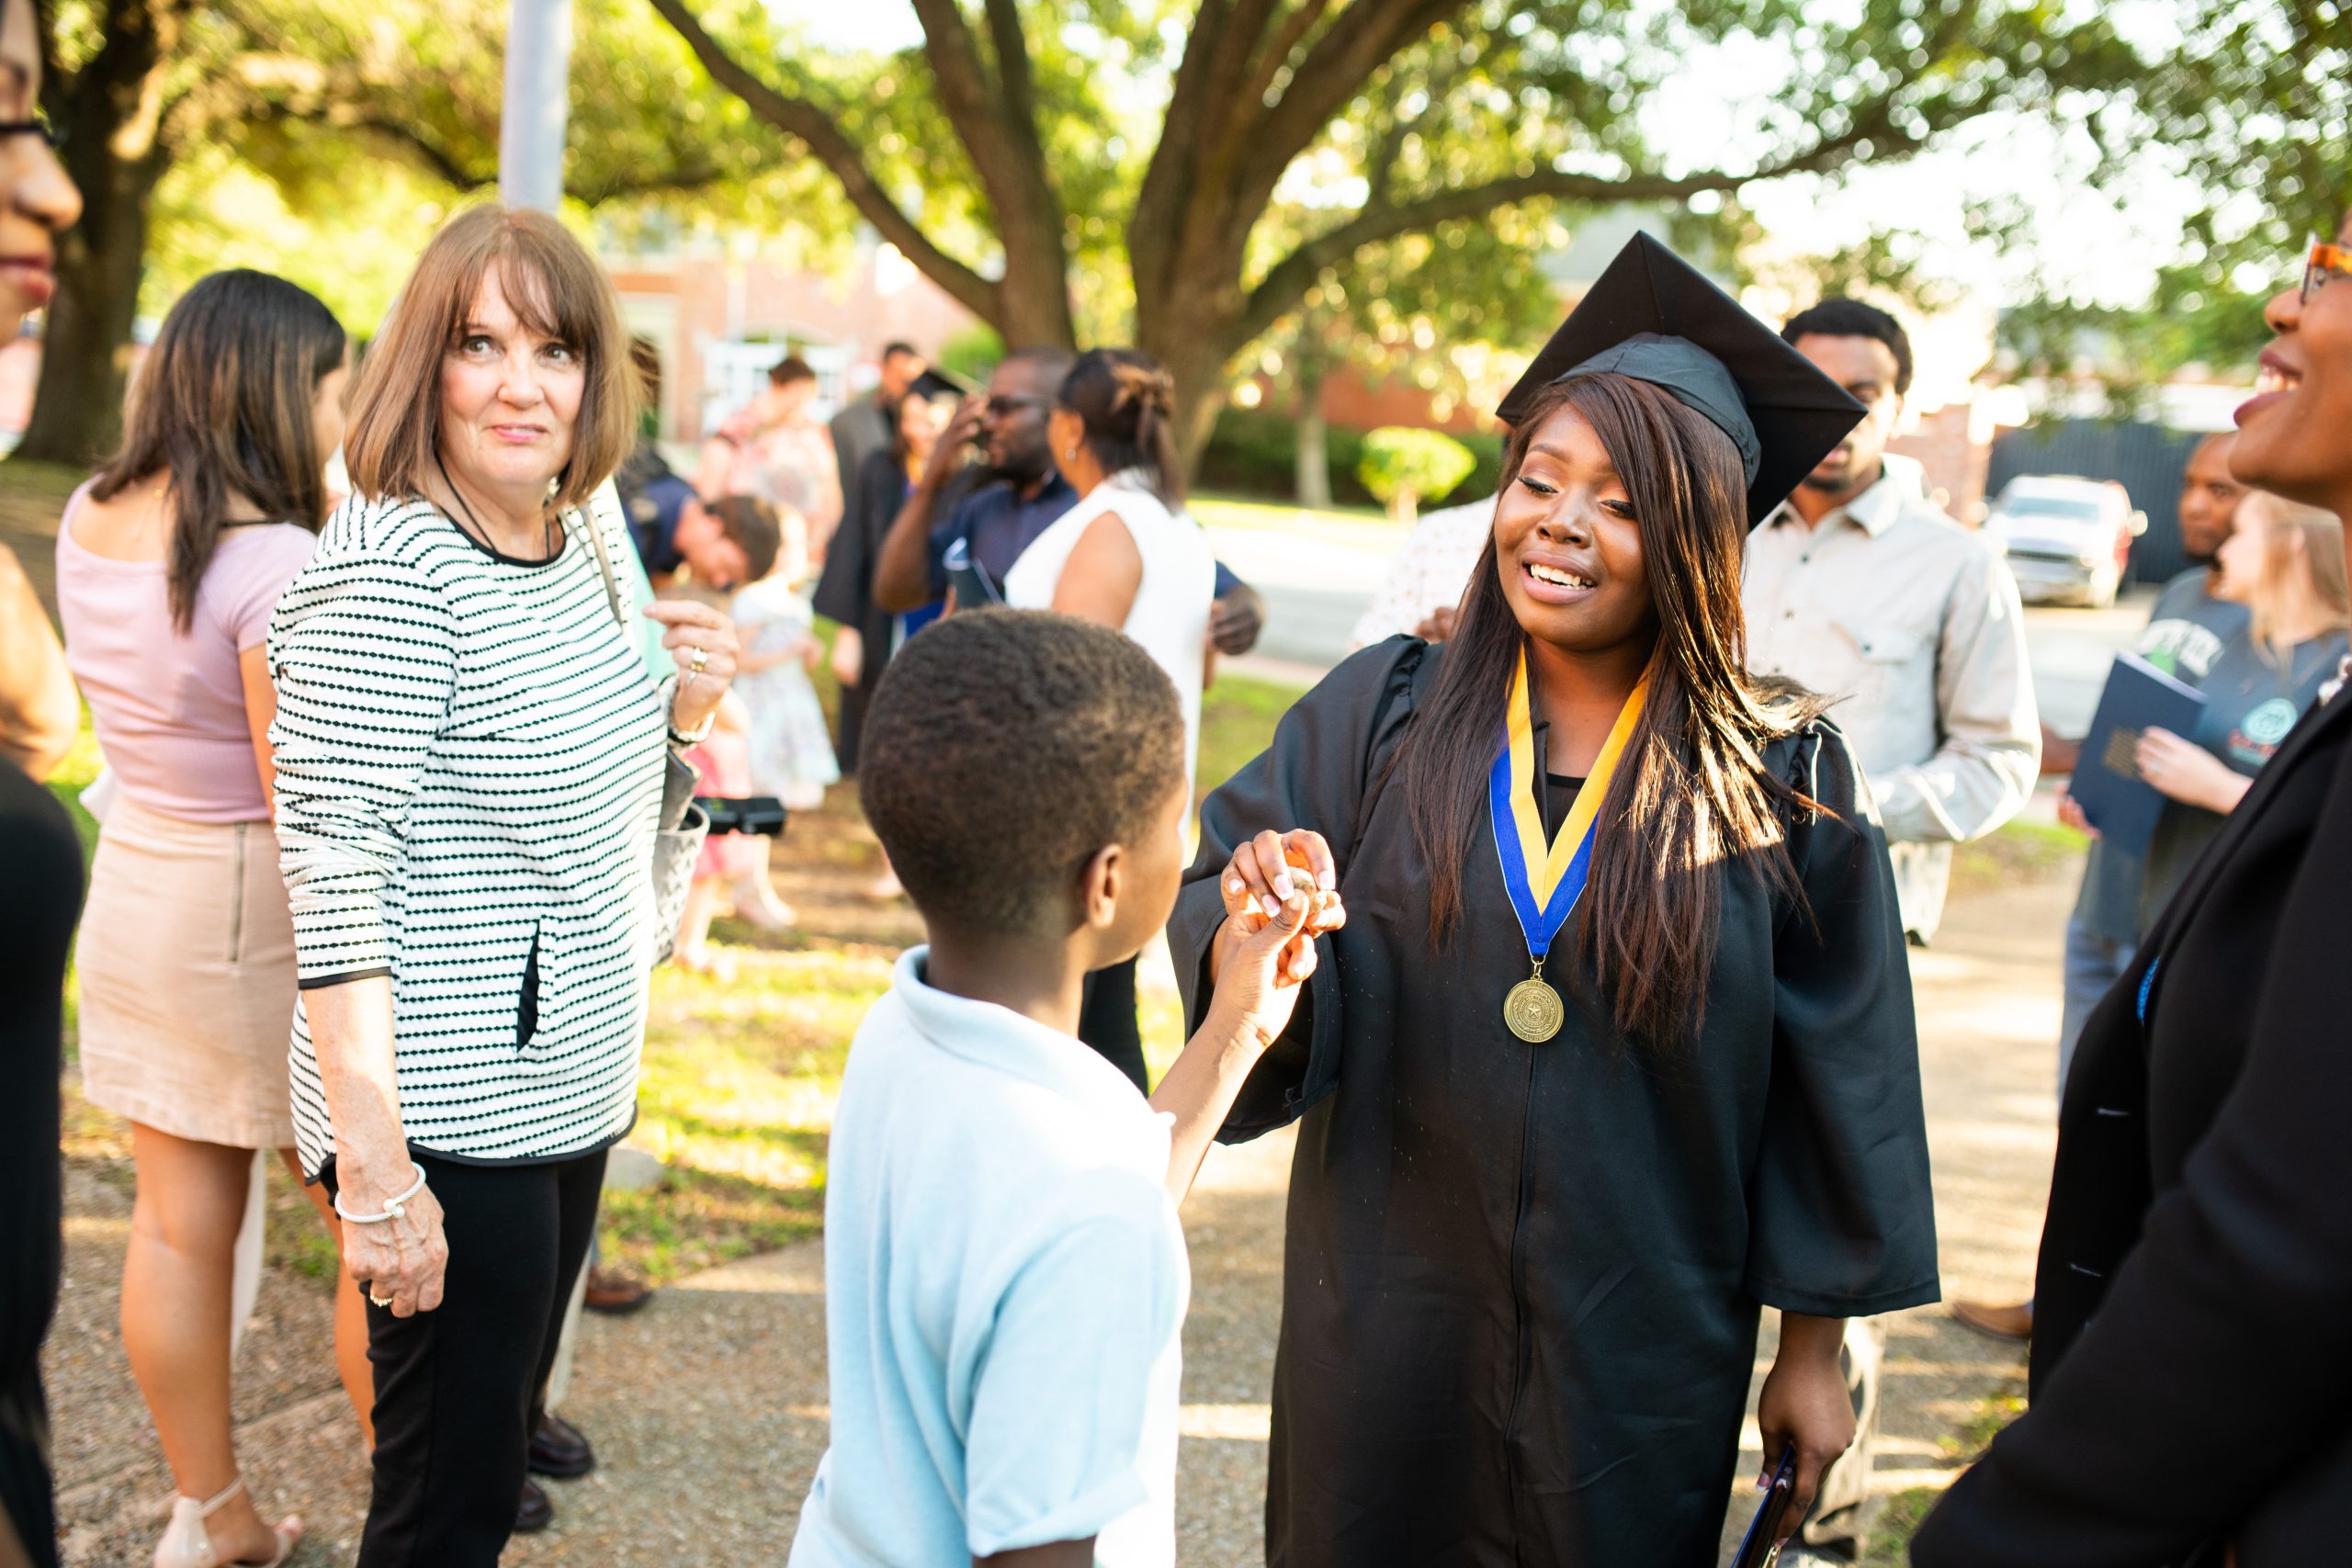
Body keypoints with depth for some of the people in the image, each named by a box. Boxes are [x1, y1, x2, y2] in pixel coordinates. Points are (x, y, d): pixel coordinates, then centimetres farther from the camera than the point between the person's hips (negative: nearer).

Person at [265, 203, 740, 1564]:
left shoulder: (585, 547, 8)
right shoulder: (386, 575, -17)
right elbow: (335, 875, -21)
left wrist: (674, 716, 2)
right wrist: (374, 1169, -24)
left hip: (570, 1091, 8)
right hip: (446, 1115, -8)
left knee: (495, 1450, 20)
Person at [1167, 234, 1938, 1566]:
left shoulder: (1782, 781, -7)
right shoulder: (1383, 713, -3)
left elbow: (1837, 1079, -3)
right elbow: (1219, 882, -6)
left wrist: (1816, 1349, 0)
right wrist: (1253, 916, -29)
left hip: (1641, 1361, -1)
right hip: (1385, 1337, 2)